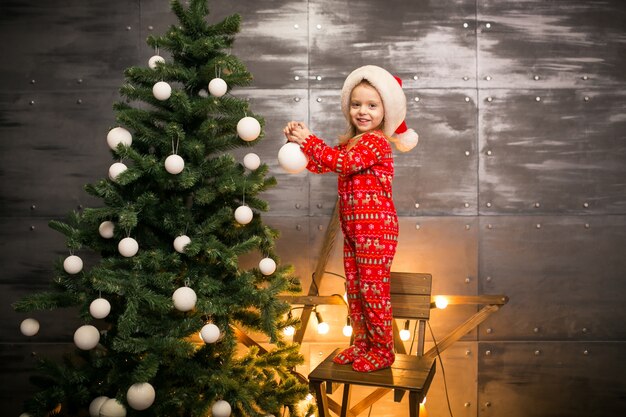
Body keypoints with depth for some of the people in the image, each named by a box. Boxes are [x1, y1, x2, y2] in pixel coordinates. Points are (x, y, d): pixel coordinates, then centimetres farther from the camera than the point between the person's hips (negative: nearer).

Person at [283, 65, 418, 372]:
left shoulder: (376, 142, -14)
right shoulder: (350, 143, 15)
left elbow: (341, 163, -26)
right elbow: (320, 165, 13)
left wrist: (308, 139, -18)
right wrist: (297, 141, -2)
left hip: (375, 228, -9)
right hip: (353, 229, 9)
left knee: (373, 290, -1)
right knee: (354, 289, 15)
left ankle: (383, 351, 14)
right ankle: (362, 344, 28)